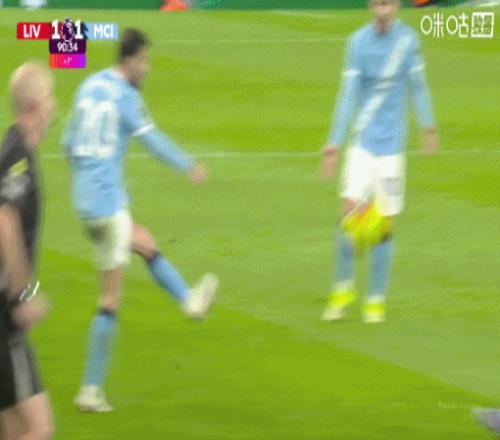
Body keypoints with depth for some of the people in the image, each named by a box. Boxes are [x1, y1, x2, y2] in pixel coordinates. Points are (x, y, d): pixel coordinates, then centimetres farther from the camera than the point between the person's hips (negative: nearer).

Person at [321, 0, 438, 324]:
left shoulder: (408, 39, -2)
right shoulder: (359, 42, -5)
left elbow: (418, 85, 11)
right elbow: (349, 94, -4)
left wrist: (429, 127, 20)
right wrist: (334, 144, -8)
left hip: (392, 145, 0)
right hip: (362, 142, 0)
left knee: (384, 224, 0)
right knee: (352, 212, -12)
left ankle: (377, 300, 13)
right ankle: (344, 289, 8)